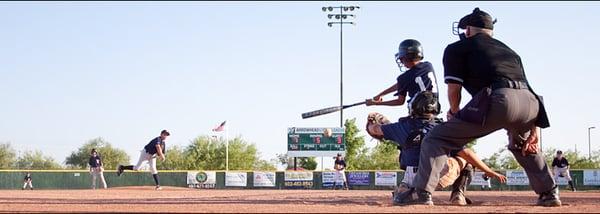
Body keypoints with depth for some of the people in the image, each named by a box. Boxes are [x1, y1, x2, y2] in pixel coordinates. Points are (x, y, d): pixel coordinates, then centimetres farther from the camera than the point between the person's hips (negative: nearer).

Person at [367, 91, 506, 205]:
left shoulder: (404, 126, 12)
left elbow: (374, 129, 24)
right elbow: (466, 153, 1)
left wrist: (370, 122, 49)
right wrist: (489, 172, 6)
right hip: (441, 178, 0)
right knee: (465, 158, 22)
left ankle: (403, 190, 0)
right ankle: (458, 195, 9)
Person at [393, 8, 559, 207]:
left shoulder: (457, 48, 20)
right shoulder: (509, 50, 35)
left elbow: (454, 88, 10)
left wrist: (454, 113, 30)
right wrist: (533, 130, 24)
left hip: (498, 100, -6)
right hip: (531, 102, 6)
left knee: (436, 138, 4)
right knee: (524, 145, 38)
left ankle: (421, 192, -9)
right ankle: (549, 194, 31)